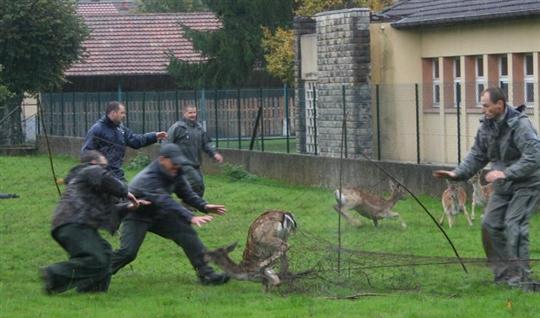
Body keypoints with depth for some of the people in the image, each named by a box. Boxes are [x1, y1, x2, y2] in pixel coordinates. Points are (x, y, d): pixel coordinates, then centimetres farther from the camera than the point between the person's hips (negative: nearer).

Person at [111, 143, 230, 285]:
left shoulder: (175, 173, -9)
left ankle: (205, 273, -5)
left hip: (158, 215, 7)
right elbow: (166, 202, -46)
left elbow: (186, 193, 1)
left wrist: (204, 206, -19)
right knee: (128, 252, -23)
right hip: (137, 217, -7)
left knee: (187, 234, -8)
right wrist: (191, 218, -55)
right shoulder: (148, 178, -35)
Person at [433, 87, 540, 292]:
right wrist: (458, 173, -4)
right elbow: (477, 155, 11)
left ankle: (520, 279, -13)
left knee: (513, 225, -17)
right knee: (490, 225, 3)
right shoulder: (487, 126, 4)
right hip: (503, 187, 8)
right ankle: (503, 275, 14)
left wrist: (506, 173, -32)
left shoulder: (520, 125, -22)